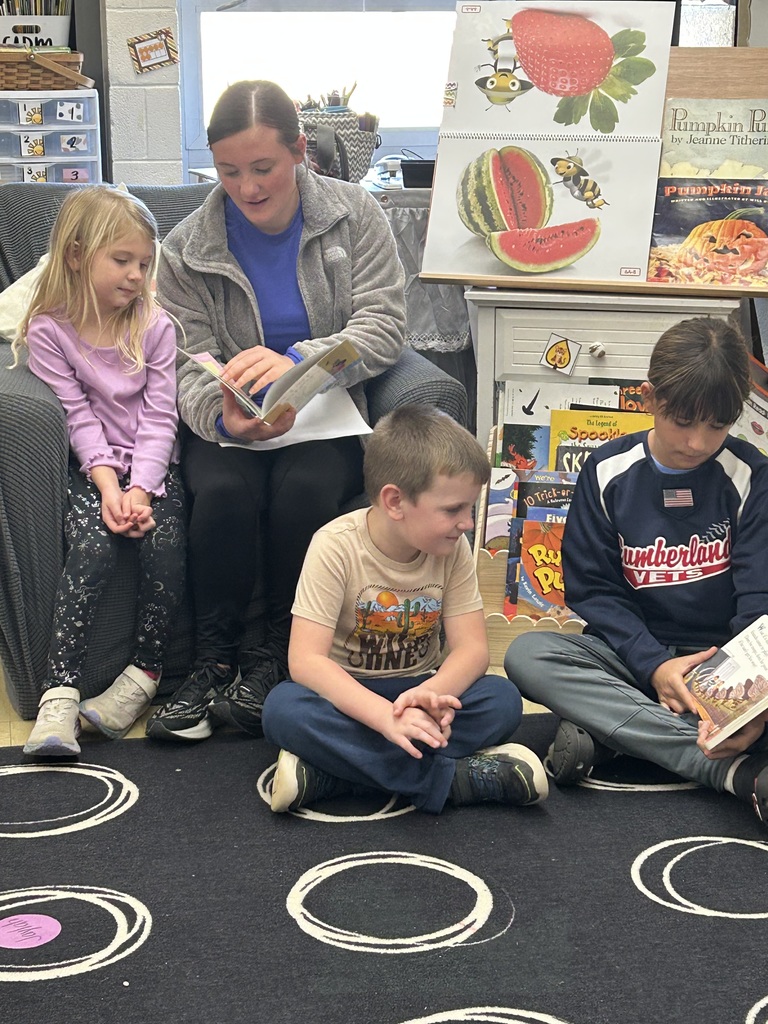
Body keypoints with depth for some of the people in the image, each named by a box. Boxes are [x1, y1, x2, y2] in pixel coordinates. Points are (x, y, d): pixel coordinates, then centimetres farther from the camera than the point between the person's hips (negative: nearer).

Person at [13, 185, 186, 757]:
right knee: (92, 547, -26)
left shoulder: (155, 327, 2)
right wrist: (108, 483, -21)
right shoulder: (49, 331, -2)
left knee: (165, 544, -25)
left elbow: (159, 417, -4)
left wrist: (140, 489, -18)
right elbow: (78, 415, -8)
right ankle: (61, 691, -25)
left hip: (153, 463, 2)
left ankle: (144, 676, -10)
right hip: (94, 466, -1)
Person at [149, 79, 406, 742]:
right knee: (225, 491, -32)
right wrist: (223, 416, -31)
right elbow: (189, 365, -6)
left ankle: (278, 656, -14)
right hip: (229, 421, 1)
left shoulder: (355, 216, -2)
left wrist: (297, 360, -30)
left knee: (305, 488, -33)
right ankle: (215, 659, -17)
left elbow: (385, 326, -10)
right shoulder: (188, 249, -1)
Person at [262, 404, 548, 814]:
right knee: (283, 708, -35)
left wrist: (431, 693, -36)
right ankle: (457, 777, -32)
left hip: (416, 690, 3)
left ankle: (327, 772, -31)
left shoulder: (452, 549, -7)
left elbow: (472, 647, -11)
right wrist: (387, 717, -42)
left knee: (503, 700, -24)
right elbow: (305, 659, -27)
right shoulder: (336, 546, -20)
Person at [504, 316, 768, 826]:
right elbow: (592, 588, -2)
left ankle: (604, 730, -29)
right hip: (633, 652, 2)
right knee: (526, 655, -29)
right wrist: (654, 664, -18)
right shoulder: (608, 472, -1)